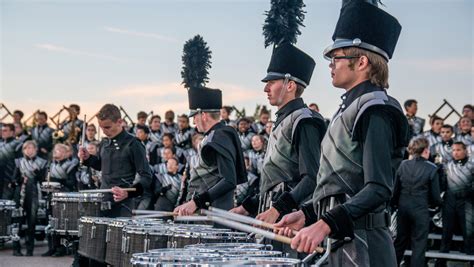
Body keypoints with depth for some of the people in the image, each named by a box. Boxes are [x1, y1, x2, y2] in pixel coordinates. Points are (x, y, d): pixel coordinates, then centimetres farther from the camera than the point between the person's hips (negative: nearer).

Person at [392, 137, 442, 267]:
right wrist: (438, 202, 17)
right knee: (419, 244, 5)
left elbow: (395, 189, 4)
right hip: (420, 209, -4)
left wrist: (394, 203, 19)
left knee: (400, 241, 18)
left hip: (403, 207, 4)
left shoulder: (403, 165, 0)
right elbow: (435, 195, -4)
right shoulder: (431, 169, -9)